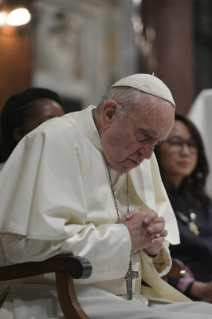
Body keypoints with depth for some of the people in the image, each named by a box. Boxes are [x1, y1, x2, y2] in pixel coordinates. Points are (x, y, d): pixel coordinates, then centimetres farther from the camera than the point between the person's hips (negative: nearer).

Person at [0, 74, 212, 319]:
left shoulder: (141, 155, 15)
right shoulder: (55, 140, -10)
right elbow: (28, 245, -23)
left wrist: (154, 245, -4)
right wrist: (124, 236, -15)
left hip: (134, 298, 7)